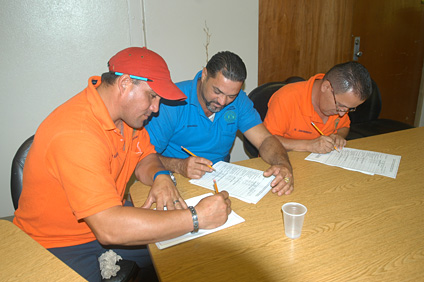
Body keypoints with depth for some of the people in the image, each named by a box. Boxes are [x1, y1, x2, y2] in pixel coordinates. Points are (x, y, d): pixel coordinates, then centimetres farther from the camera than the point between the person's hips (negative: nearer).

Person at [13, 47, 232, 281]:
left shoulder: (126, 110, -4)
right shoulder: (75, 134, -31)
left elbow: (145, 156, 9)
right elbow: (108, 228, -36)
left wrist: (160, 176, -15)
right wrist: (196, 218, -34)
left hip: (109, 217, 8)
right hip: (55, 243, -7)